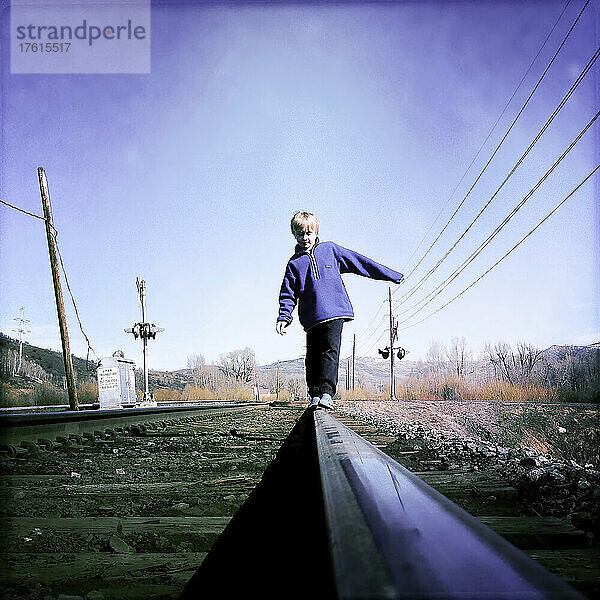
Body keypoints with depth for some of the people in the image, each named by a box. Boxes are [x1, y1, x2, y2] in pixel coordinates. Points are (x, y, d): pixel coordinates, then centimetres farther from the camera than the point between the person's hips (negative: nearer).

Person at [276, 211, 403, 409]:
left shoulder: (330, 250, 15)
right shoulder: (294, 263, 16)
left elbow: (358, 262, 17)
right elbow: (288, 294, 15)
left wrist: (390, 275, 18)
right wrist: (284, 316, -2)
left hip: (335, 312, -1)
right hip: (311, 317, 2)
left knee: (330, 351, -13)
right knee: (313, 356, 0)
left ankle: (326, 392, -15)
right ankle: (315, 394, 7)